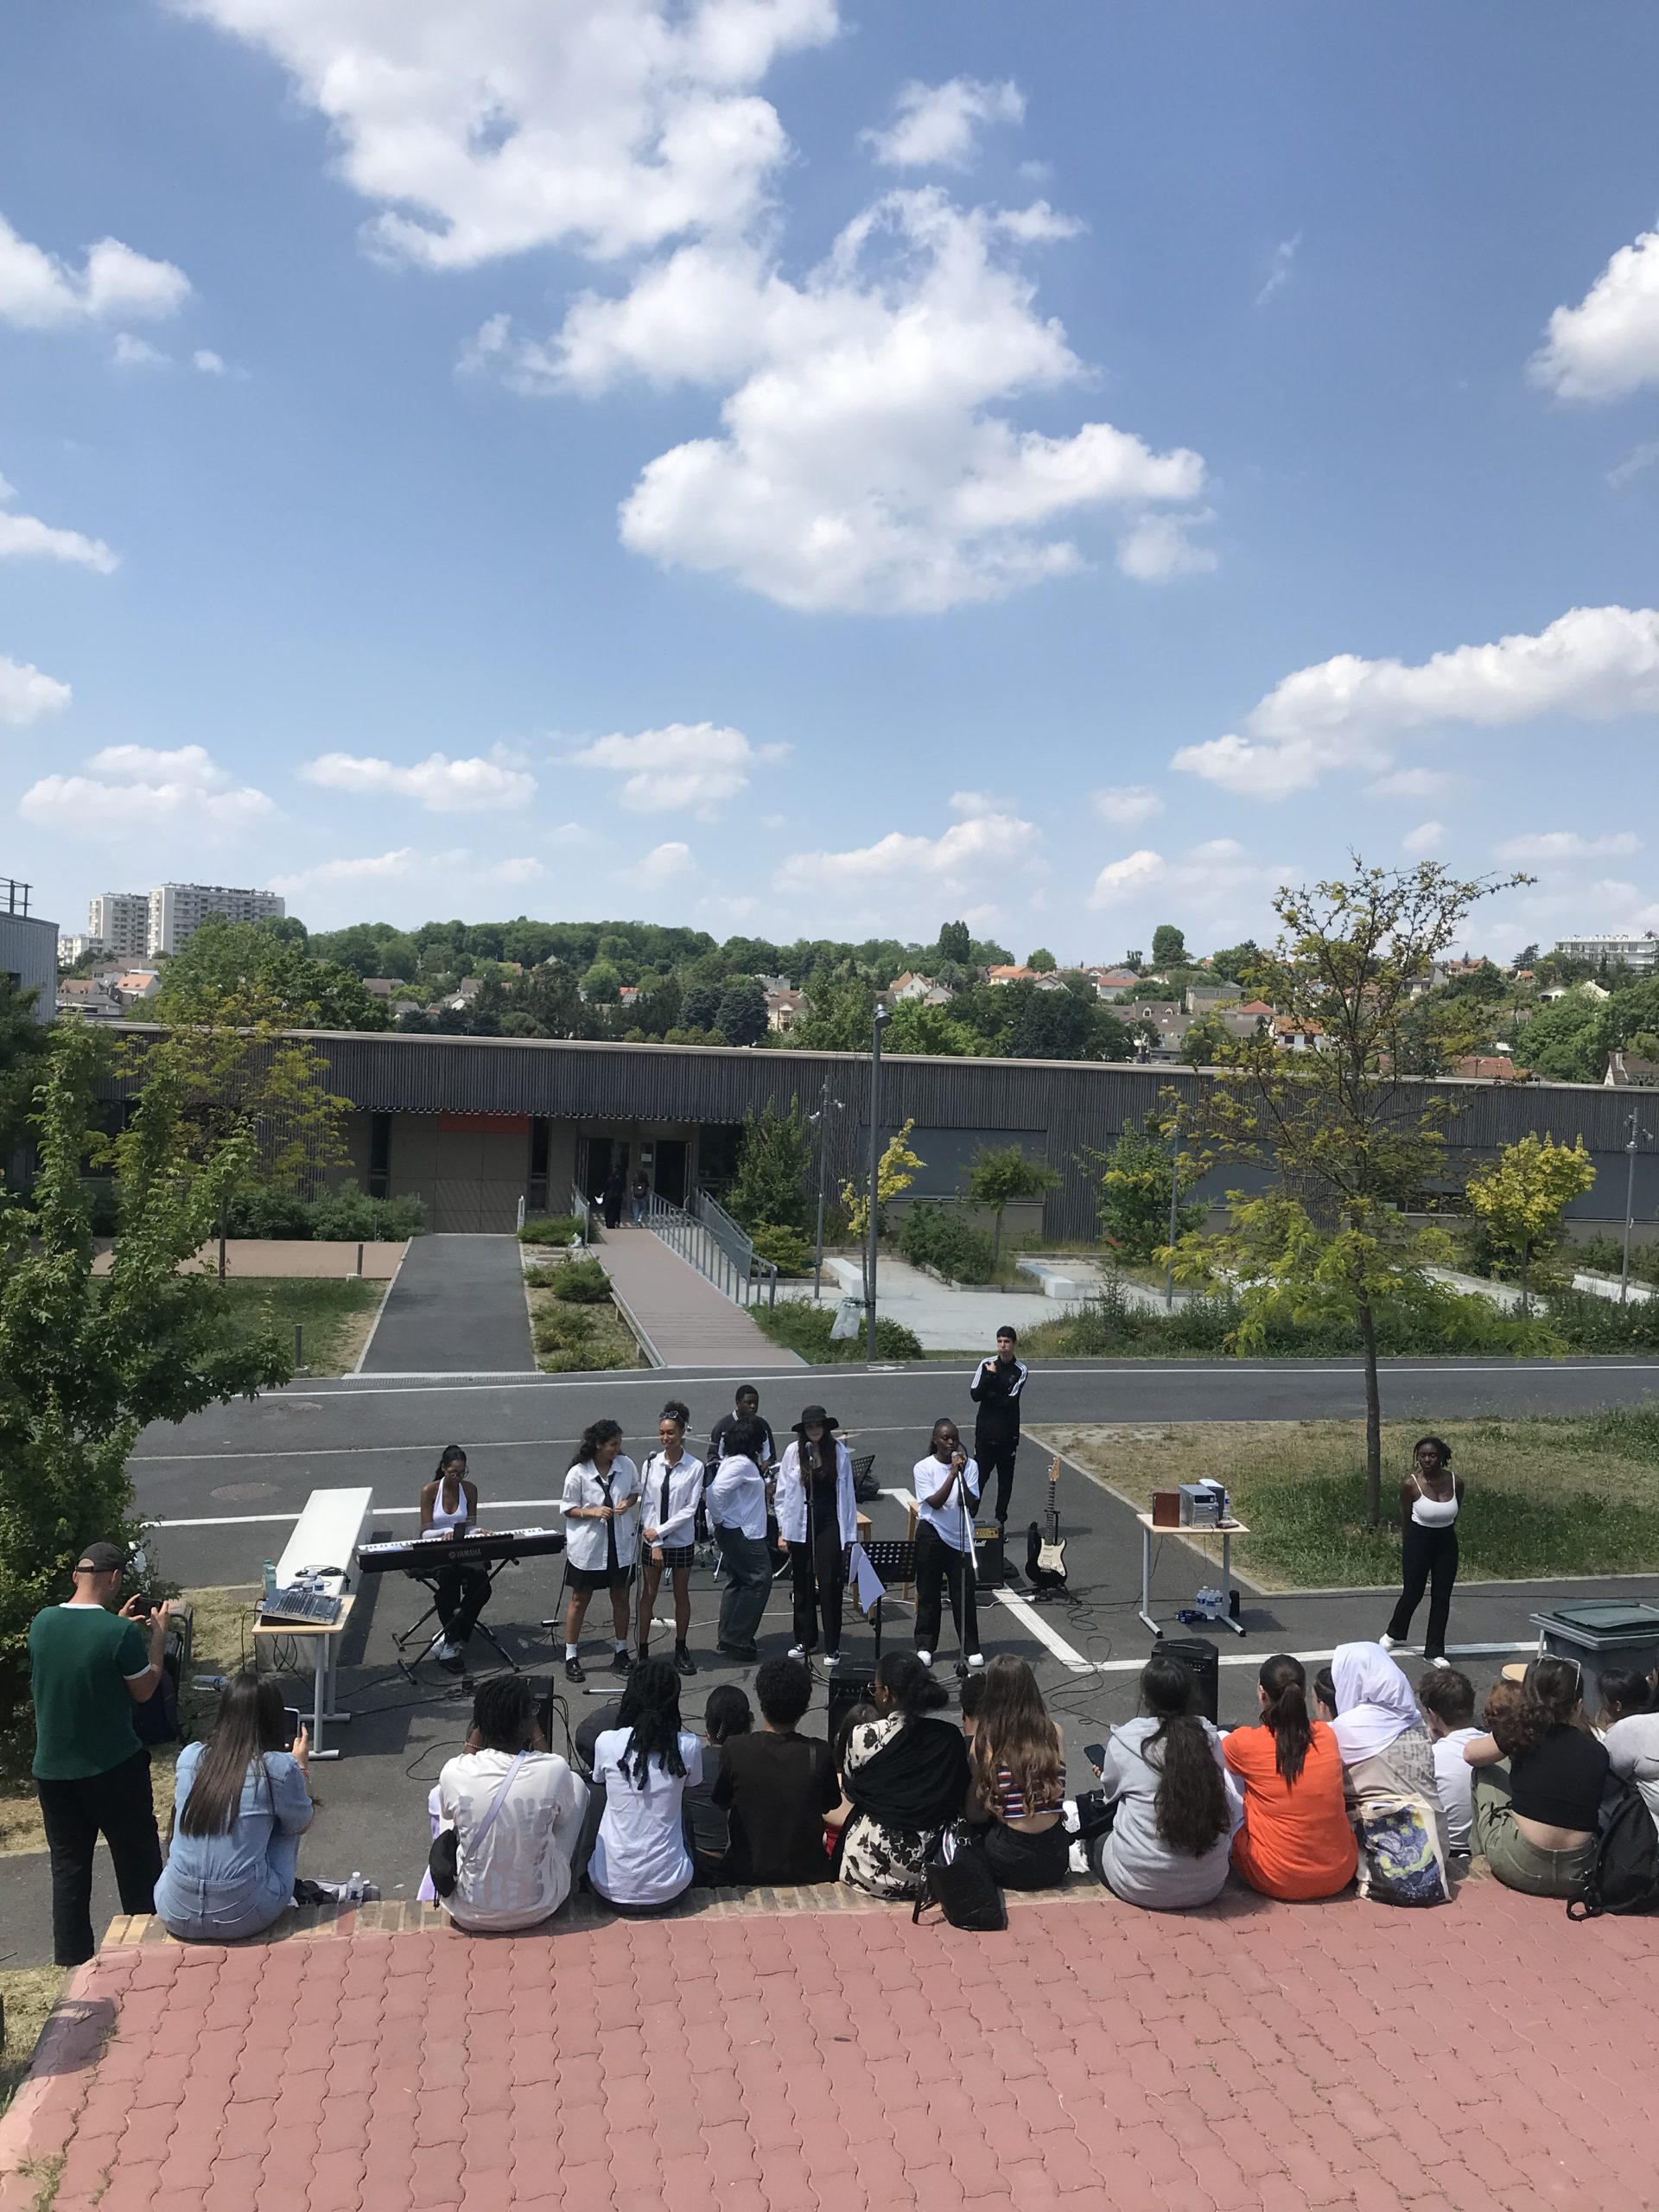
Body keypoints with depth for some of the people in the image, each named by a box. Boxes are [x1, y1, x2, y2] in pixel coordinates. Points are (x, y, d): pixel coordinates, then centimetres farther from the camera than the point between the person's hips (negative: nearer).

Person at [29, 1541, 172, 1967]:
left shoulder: (42, 1623, -5)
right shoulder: (120, 1633, -22)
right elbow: (143, 1690, -8)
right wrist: (158, 1635, 1)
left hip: (53, 1768, 5)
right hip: (113, 1768, -4)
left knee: (68, 1866, 16)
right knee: (137, 1859, 13)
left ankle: (71, 1958, 23)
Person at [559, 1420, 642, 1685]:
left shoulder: (626, 1465, -8)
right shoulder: (578, 1473, -17)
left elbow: (636, 1491, 9)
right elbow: (568, 1509, -7)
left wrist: (628, 1502, -13)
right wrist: (592, 1512, -23)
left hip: (620, 1544, 3)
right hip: (587, 1546, -3)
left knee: (621, 1597, 14)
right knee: (579, 1600, 9)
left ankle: (621, 1651, 29)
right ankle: (571, 1656, 21)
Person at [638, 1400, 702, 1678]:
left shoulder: (695, 1467, -10)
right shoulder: (651, 1464, -4)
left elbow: (690, 1509, -10)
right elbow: (647, 1505, -4)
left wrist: (661, 1531, -15)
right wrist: (655, 1544, -10)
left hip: (681, 1541, -1)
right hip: (652, 1540, 1)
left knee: (682, 1595, 11)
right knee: (648, 1595, 8)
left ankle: (681, 1651, 24)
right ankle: (643, 1652, 17)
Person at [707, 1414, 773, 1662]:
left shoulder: (736, 1462, 12)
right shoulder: (741, 1464, -20)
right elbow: (716, 1490, -30)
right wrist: (717, 1519, -17)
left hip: (738, 1532, 11)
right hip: (742, 1533, -11)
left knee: (736, 1582, 14)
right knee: (759, 1579, -6)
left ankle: (729, 1640, 19)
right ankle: (737, 1641, -3)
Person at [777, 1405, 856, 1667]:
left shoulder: (839, 1451, -2)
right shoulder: (794, 1452, -2)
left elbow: (846, 1493, 1)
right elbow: (783, 1492, 3)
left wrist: (849, 1533, -1)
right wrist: (783, 1530, 1)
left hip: (829, 1524, -1)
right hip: (800, 1525, 1)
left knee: (830, 1585, -2)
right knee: (802, 1584, 11)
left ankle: (832, 1647, 7)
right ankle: (804, 1640, 26)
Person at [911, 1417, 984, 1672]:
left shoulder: (969, 1465, -3)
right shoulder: (924, 1468, -7)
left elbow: (973, 1507, -9)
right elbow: (935, 1503, -17)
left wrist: (961, 1475, -20)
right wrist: (952, 1474, -22)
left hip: (960, 1538, 1)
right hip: (931, 1536, -1)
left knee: (964, 1595, 4)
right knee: (928, 1593, 6)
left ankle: (971, 1647, 16)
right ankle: (925, 1646, 18)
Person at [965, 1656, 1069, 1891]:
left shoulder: (984, 1740, -9)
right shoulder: (1054, 1733, -3)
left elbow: (974, 1814, -4)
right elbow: (1058, 1791, 8)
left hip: (1009, 1868, -2)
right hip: (1055, 1864, 2)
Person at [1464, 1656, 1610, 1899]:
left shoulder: (1522, 1732, -6)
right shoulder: (1598, 1753, 0)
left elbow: (1470, 1754, 11)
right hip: (1575, 1877, 3)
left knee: (1486, 1773, 20)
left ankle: (1481, 1853, 29)